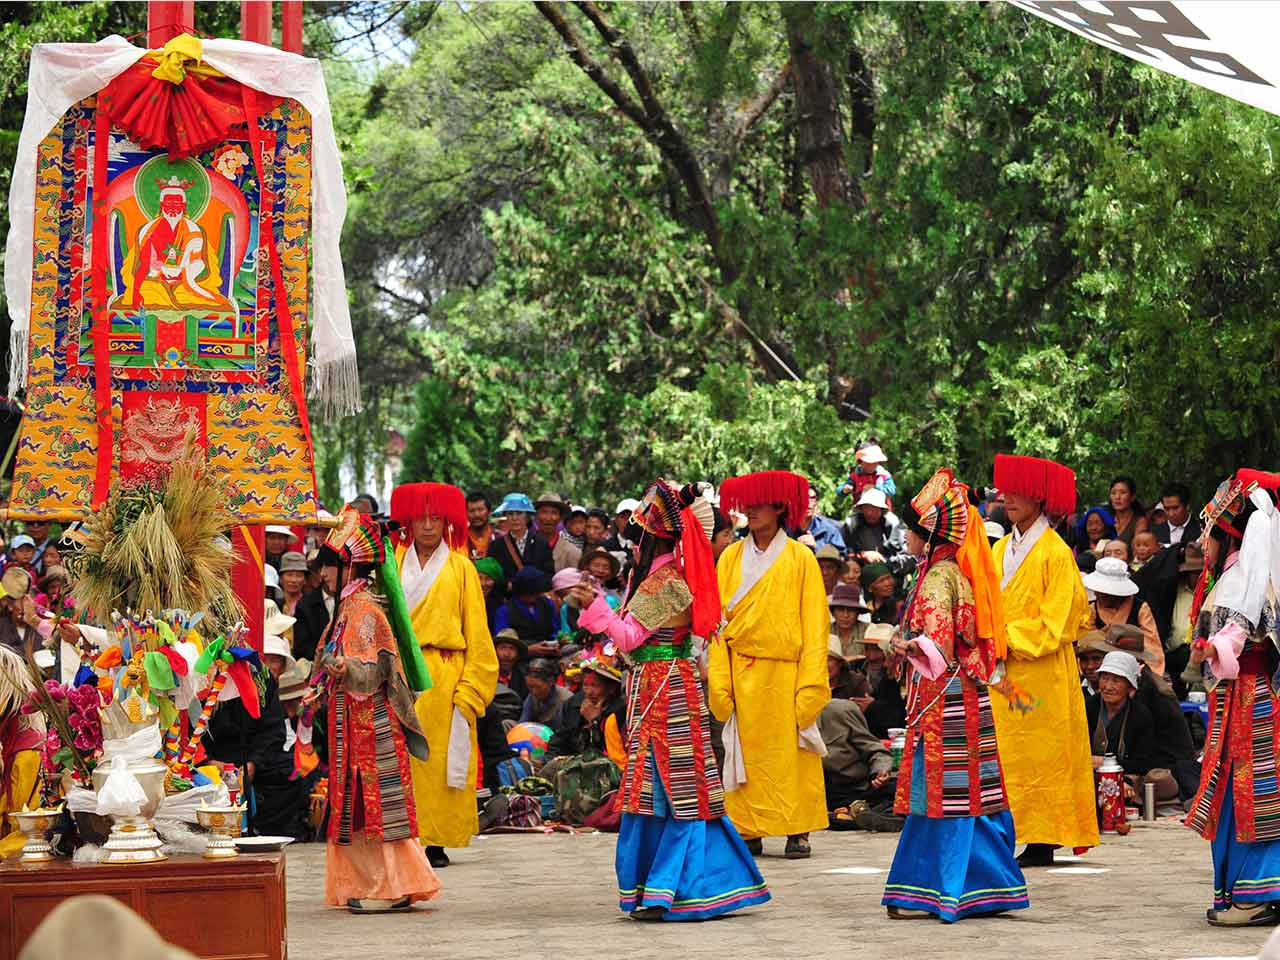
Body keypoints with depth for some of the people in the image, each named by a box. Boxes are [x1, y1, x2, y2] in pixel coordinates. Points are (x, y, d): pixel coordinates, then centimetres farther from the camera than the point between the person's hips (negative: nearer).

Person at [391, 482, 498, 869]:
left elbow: (476, 634, 5)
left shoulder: (461, 568, 8)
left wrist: (470, 691, -4)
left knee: (442, 760, -2)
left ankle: (436, 842, 3)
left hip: (446, 678, -1)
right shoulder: (393, 565, 11)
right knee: (403, 758, -4)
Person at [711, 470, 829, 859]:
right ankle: (749, 831, 5)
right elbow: (718, 620, 6)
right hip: (743, 672, 2)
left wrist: (810, 682, -10)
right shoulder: (731, 558, 9)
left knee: (791, 751, -1)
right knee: (747, 751, 1)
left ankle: (797, 831, 4)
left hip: (786, 671, -2)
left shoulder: (800, 558, 3)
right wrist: (719, 680, -4)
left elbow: (815, 622, 0)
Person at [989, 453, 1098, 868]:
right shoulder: (1001, 549, 14)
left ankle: (1041, 844, -2)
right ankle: (1006, 838, 3)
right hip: (1003, 672, 6)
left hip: (1041, 674, -6)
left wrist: (1008, 639, -15)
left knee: (1040, 755, -4)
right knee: (1006, 756, 2)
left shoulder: (1055, 553, -7)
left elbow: (1053, 623, -11)